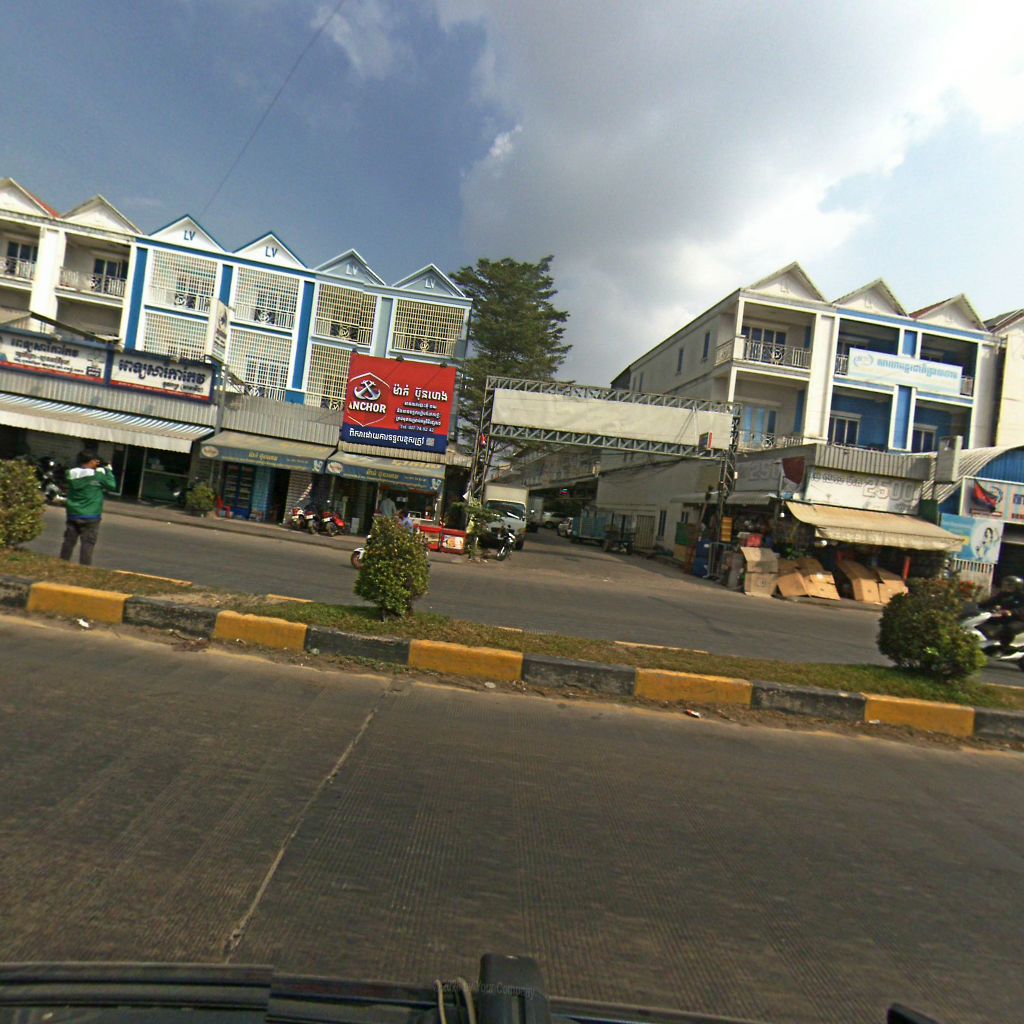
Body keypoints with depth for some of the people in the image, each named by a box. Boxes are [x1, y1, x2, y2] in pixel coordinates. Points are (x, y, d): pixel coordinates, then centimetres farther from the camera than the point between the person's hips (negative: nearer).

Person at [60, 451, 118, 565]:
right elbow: (112, 485, -4)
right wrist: (108, 470, 6)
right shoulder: (97, 475, -14)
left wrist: (93, 468, 10)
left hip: (73, 515, 5)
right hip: (90, 517, -5)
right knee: (87, 544, -1)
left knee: (69, 542, 15)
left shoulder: (71, 474, -1)